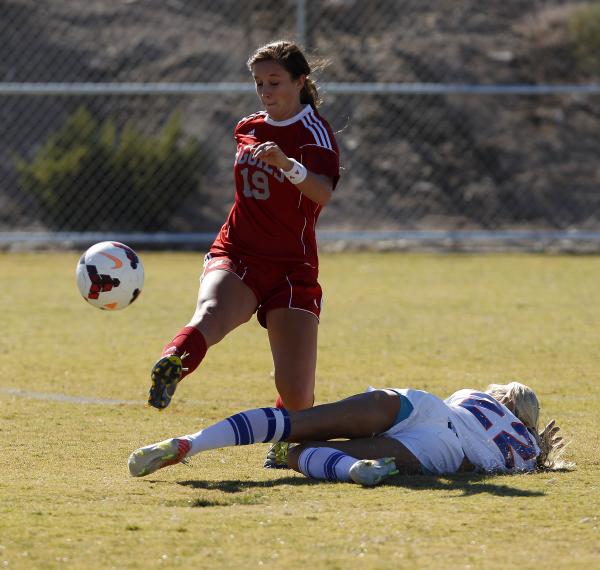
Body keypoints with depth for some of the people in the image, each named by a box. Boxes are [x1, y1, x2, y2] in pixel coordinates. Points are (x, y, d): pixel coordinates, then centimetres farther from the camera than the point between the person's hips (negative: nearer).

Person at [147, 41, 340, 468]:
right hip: (236, 256, 3)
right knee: (211, 314, -35)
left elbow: (323, 193, -27)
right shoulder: (247, 130, 14)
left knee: (297, 395, -11)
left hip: (293, 268, -3)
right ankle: (173, 363, -67)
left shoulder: (314, 132, -5)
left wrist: (288, 164, -45)